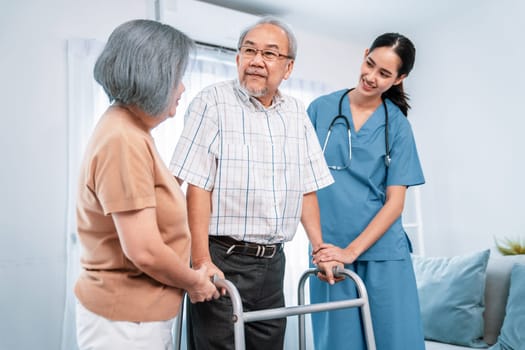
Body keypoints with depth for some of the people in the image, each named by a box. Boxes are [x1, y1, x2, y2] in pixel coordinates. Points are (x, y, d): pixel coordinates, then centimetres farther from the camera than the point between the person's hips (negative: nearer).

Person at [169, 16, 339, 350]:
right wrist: (202, 262, -20)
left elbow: (307, 188, 14)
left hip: (273, 262, 6)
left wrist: (320, 249, 10)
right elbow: (197, 187, -14)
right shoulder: (213, 102, -7)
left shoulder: (298, 114, 10)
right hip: (222, 260, -5)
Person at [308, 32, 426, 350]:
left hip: (382, 253, 0)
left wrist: (351, 251, -13)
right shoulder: (321, 109, 3)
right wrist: (317, 240, -5)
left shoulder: (397, 125, 2)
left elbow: (395, 202, -2)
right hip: (329, 251, 0)